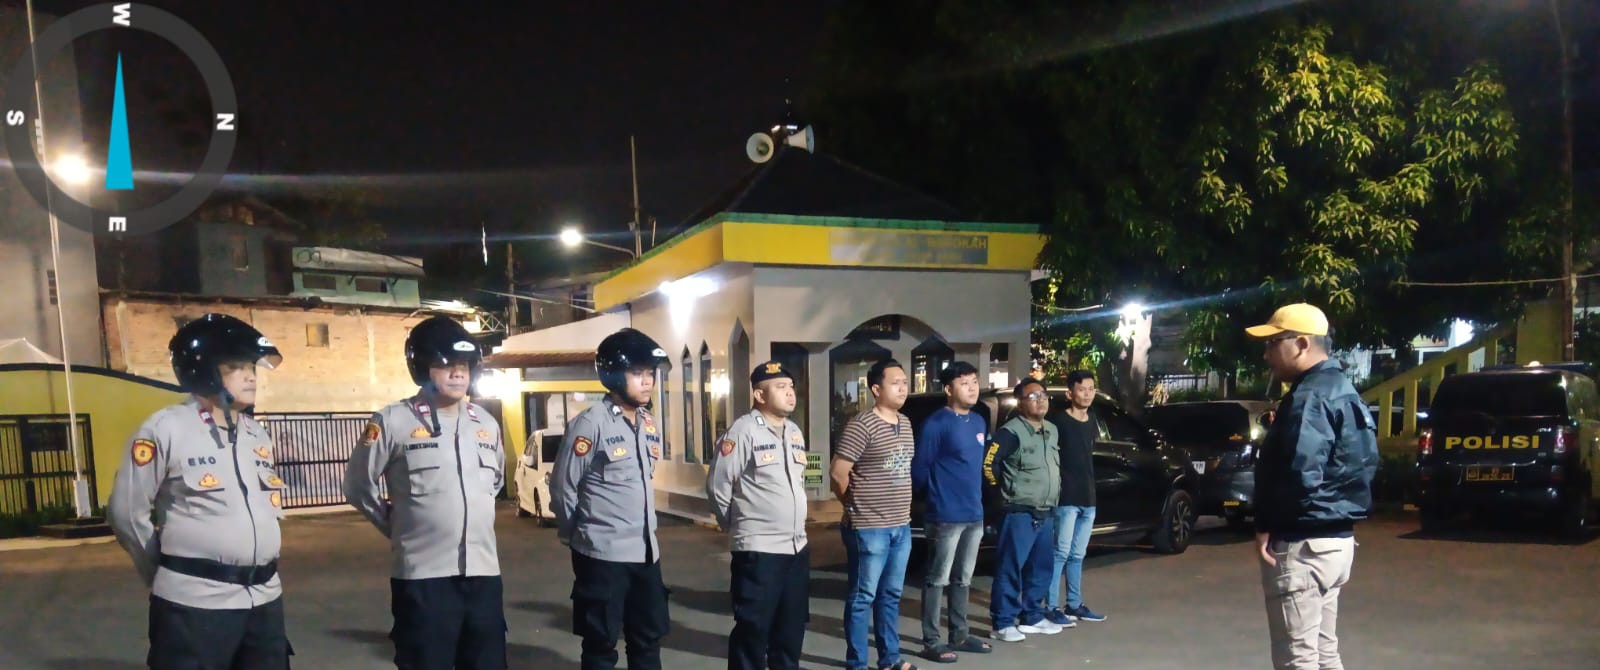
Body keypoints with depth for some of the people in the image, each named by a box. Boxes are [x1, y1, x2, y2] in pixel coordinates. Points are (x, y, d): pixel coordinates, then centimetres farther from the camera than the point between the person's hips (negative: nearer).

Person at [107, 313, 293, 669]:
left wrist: (255, 566, 17)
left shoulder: (257, 434, 12)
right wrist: (167, 574, 5)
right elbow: (127, 512, -4)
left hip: (264, 598, 6)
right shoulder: (166, 428, -8)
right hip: (194, 602, -6)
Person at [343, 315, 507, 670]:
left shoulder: (486, 423, 9)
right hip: (423, 574, -5)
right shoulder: (393, 421, -7)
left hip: (483, 570, 5)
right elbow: (358, 486, 3)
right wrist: (399, 526, 7)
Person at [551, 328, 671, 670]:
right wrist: (578, 536, 4)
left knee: (648, 639, 15)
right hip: (602, 554, -6)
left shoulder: (650, 425, 9)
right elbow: (563, 489, -8)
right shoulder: (590, 423, -14)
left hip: (646, 552, 7)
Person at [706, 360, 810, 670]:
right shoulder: (744, 429, -12)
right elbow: (717, 485, -9)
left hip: (797, 547, 7)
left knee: (791, 628, 16)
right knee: (753, 630, 0)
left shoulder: (795, 432, 11)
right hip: (758, 550, -7)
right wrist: (737, 525, 3)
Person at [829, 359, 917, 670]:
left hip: (901, 526, 8)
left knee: (891, 596, 17)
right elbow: (837, 473, -15)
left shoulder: (905, 423, 11)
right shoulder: (861, 425, -15)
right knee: (863, 598, 2)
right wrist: (857, 506, 0)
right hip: (869, 529, -8)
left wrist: (901, 512, 12)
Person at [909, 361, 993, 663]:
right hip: (946, 516, -7)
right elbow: (919, 469, -11)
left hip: (975, 515, 7)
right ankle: (931, 642, 9)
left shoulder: (979, 422, 11)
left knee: (963, 579, 16)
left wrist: (977, 498, 14)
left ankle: (960, 635, 28)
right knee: (937, 580, 1)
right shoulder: (935, 424, -13)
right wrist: (935, 497, 2)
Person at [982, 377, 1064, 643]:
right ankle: (1004, 623, 0)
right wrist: (1005, 489, -6)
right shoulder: (1011, 432, -14)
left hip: (1046, 514, 8)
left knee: (1040, 569, 13)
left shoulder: (1052, 431, 13)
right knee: (1010, 569, -5)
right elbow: (987, 463, -18)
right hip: (1019, 514, -8)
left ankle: (1032, 617, 25)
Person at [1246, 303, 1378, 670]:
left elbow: (1299, 475, -28)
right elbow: (1354, 469, 19)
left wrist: (1267, 526, -16)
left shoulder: (1309, 398, -18)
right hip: (1335, 538, 11)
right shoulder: (1340, 390, 15)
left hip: (1303, 545, -11)